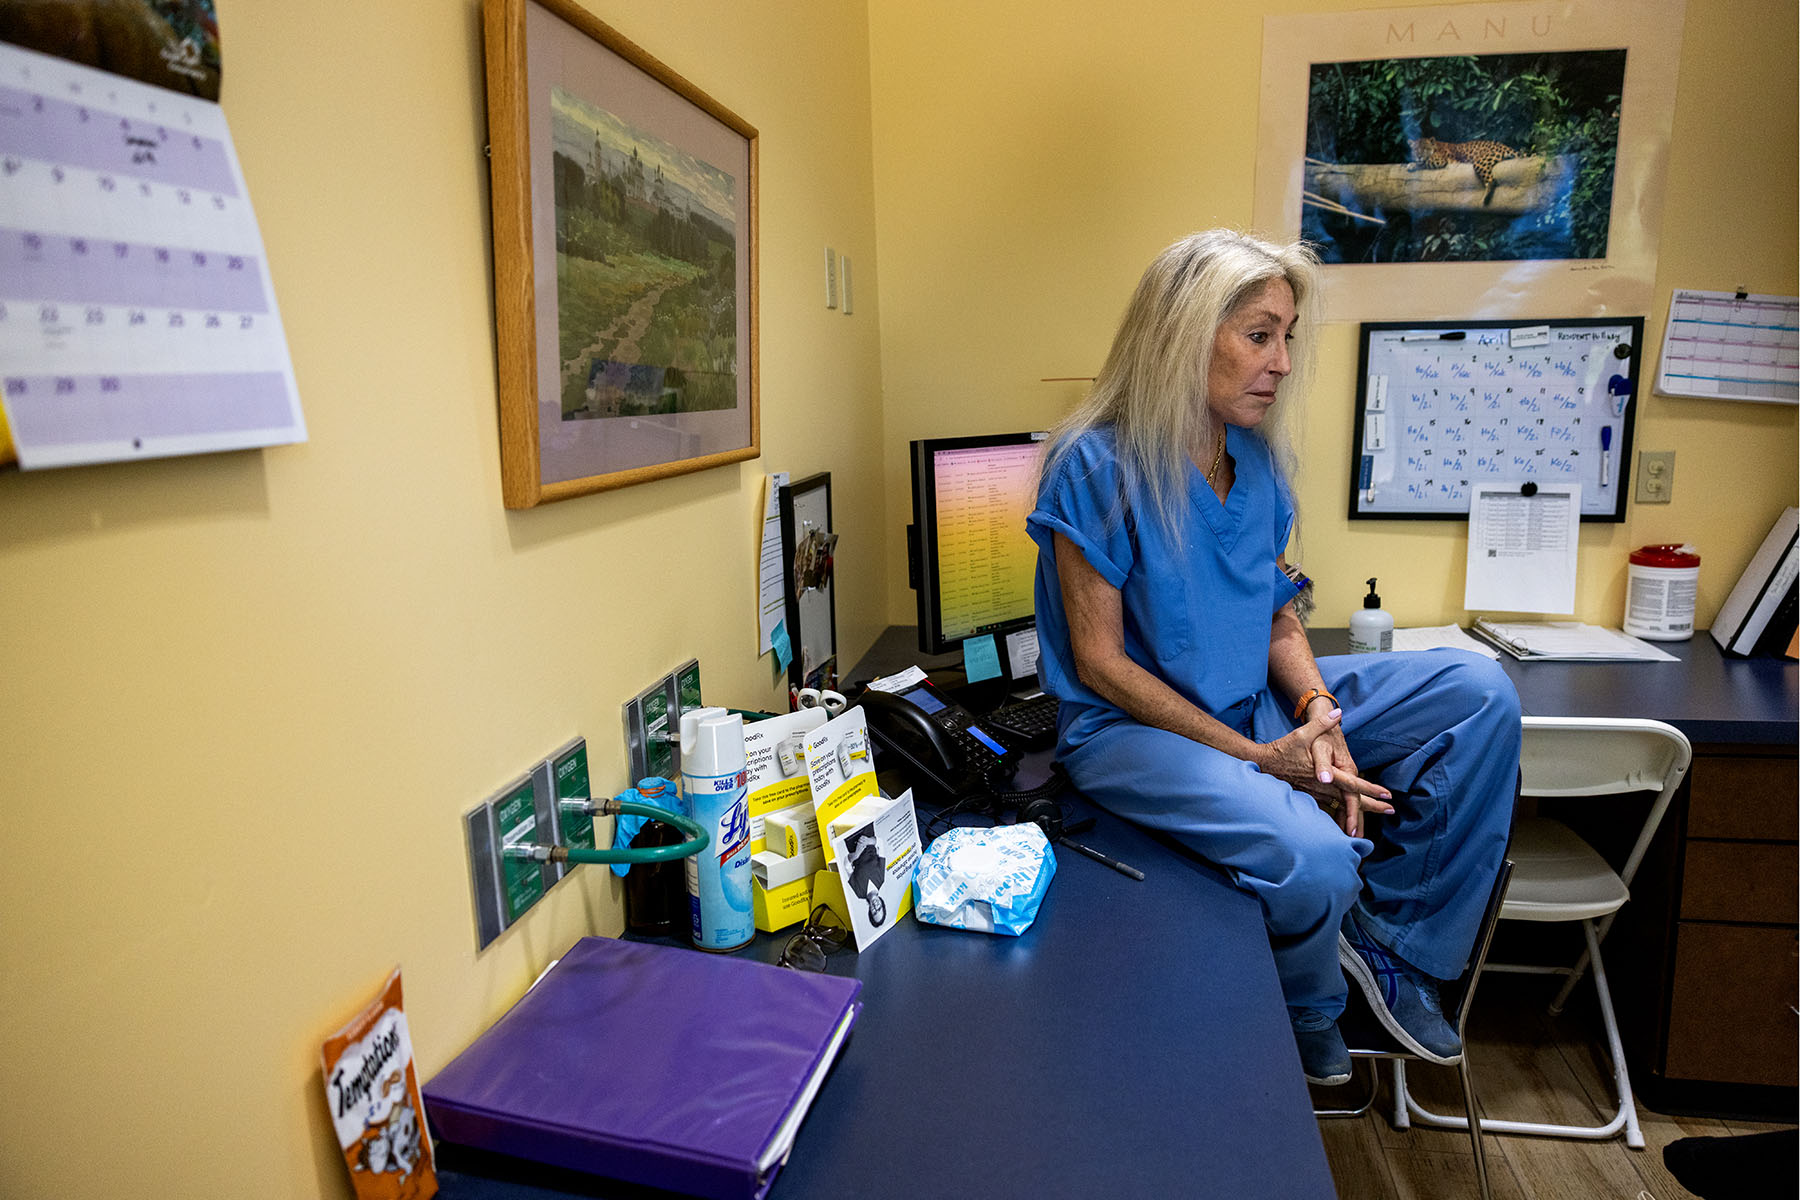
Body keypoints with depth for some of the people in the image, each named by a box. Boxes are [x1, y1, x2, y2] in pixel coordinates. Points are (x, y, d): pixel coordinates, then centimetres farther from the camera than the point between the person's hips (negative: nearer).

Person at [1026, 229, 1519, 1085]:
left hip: (1257, 704, 7)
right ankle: (1309, 1018, 6)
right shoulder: (1095, 465, -17)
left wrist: (1321, 712, -13)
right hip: (1130, 727, -7)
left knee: (1479, 690, -5)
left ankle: (1393, 939, 1)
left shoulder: (1259, 460, 4)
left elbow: (1281, 622, 9)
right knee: (1311, 857, -31)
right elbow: (1099, 663, -16)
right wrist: (1254, 756, -18)